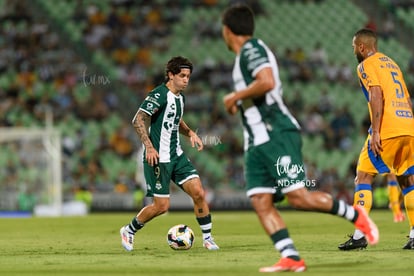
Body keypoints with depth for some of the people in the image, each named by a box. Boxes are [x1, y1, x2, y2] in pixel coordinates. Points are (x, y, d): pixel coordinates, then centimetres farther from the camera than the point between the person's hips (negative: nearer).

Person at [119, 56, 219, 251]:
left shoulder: (180, 97, 12)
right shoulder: (159, 94, -15)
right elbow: (138, 120, -20)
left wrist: (190, 133, 12)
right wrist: (149, 147, -27)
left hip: (177, 155, 8)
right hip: (158, 159, -8)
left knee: (198, 193, -5)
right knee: (162, 205, -5)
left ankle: (207, 238, 5)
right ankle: (128, 231, 17)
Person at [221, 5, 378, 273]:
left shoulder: (252, 48, -7)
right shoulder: (247, 53, 23)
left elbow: (267, 82, -24)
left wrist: (235, 96, -12)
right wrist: (240, 103, 26)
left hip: (276, 136, -10)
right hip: (257, 142, 10)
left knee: (298, 196, -15)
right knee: (261, 202, -5)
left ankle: (355, 214, 2)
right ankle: (291, 258, -13)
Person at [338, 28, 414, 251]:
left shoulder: (366, 65, 1)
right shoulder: (391, 63, 25)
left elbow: (376, 95, -14)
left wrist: (375, 131, -18)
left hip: (387, 130, -7)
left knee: (363, 177, 0)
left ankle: (359, 235, -8)